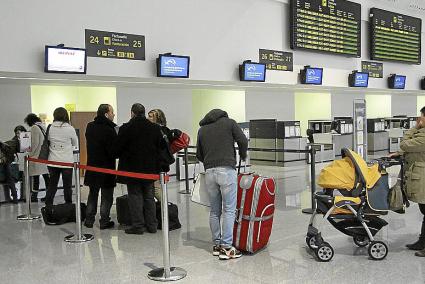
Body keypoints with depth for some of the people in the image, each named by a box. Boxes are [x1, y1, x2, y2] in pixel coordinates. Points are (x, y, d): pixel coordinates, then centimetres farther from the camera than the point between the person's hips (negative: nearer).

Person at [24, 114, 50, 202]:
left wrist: (30, 154, -3)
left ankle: (34, 196, 5)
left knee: (35, 176, 0)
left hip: (37, 156, -7)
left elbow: (35, 143, -15)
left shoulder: (34, 128, -10)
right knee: (46, 175, 9)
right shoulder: (43, 126, 12)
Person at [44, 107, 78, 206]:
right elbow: (75, 143, 5)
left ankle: (48, 206, 14)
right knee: (67, 185, 7)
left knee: (52, 185, 12)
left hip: (53, 161, 3)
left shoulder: (50, 128, -3)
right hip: (67, 161, -3)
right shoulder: (70, 129, -9)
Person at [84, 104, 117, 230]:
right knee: (107, 196, 5)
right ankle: (104, 221, 8)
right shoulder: (109, 130, -19)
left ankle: (89, 220, 19)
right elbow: (114, 150, -20)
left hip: (92, 165, 6)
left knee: (92, 194, 17)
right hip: (107, 167, -6)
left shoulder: (90, 127, 5)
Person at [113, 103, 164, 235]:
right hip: (150, 168, 4)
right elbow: (160, 147, 6)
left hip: (132, 168, -4)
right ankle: (152, 225, 18)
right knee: (149, 197, 13)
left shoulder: (126, 128, -11)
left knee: (135, 197, 4)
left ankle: (138, 225, 6)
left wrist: (117, 155, 15)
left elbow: (117, 149, -7)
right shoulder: (155, 128, 2)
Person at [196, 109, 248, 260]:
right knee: (229, 210, -1)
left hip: (209, 172, 4)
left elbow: (199, 154, 17)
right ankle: (226, 247, -3)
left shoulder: (202, 129, 19)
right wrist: (243, 156, 16)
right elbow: (243, 140, -2)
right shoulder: (229, 122, 9)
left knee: (214, 211, 12)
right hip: (227, 170, -4)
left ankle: (217, 244, 18)